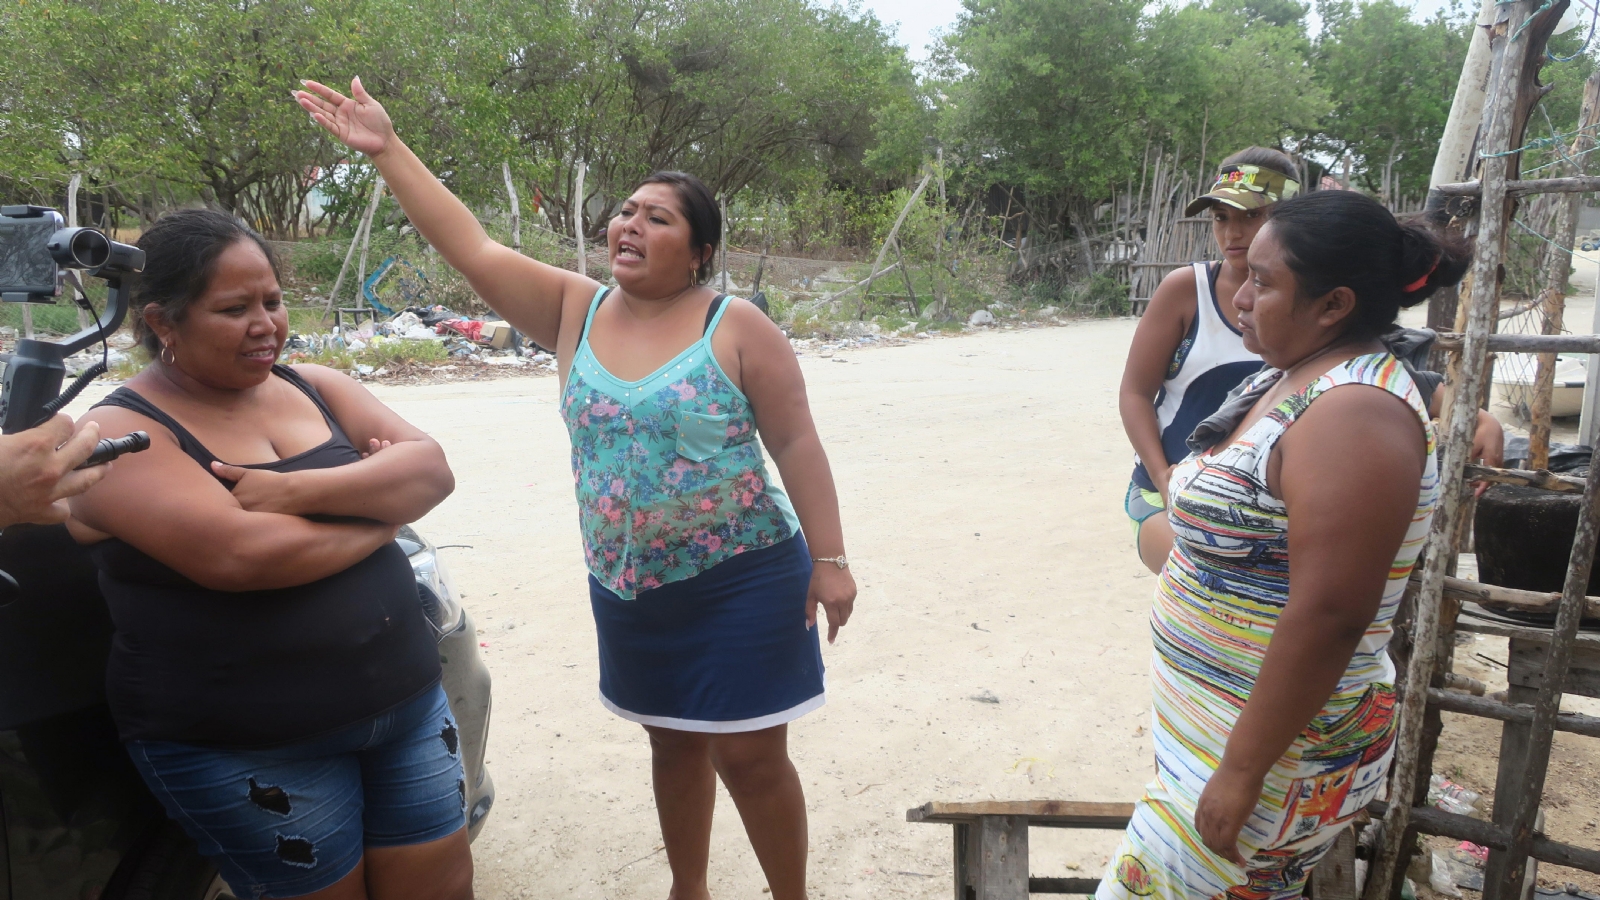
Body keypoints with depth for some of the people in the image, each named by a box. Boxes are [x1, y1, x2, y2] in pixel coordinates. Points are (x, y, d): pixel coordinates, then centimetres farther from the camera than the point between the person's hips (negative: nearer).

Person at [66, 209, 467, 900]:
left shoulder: (316, 388, 7)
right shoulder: (122, 433, -10)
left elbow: (430, 470, -5)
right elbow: (237, 554, -26)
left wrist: (298, 489, -19)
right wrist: (375, 512, -11)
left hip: (408, 700, 5)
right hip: (244, 751, -5)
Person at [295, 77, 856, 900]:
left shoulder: (736, 327, -10)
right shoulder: (574, 310, 2)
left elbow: (796, 444, -10)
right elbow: (471, 248, -3)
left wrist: (829, 560, -13)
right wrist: (386, 150, -9)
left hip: (740, 579, -4)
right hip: (627, 587, 5)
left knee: (749, 757, 3)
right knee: (674, 742, 19)